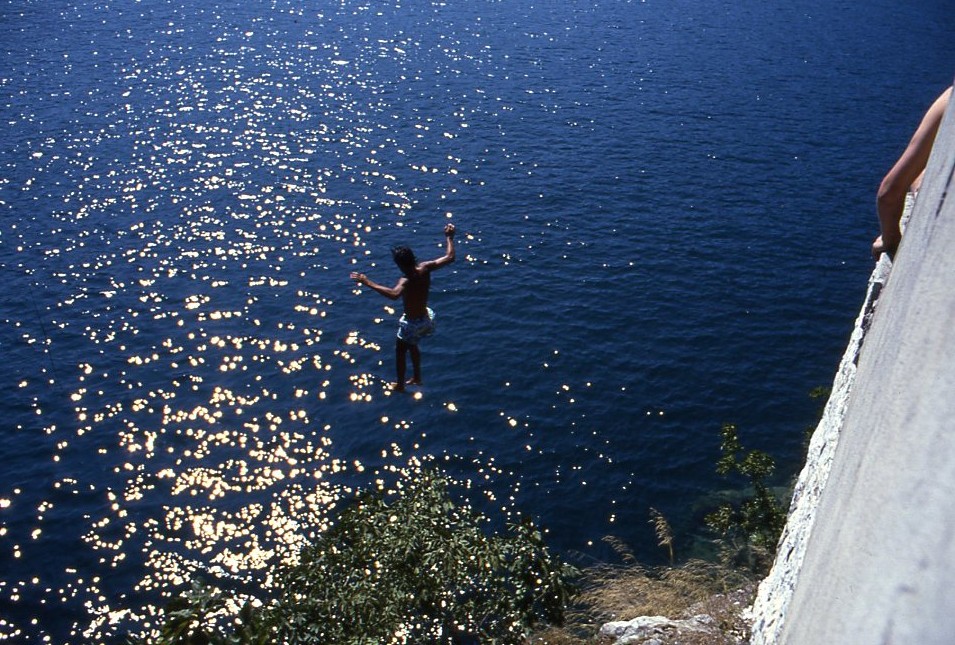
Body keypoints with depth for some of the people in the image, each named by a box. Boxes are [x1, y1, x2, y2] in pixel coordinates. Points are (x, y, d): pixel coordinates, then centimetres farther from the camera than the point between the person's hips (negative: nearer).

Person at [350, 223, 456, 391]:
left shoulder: (406, 281, -34)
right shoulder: (424, 269, -17)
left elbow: (394, 294, -56)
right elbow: (450, 258, -9)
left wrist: (368, 282, -54)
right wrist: (449, 237, 4)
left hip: (412, 324, -7)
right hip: (426, 318, 7)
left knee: (400, 352, 20)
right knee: (412, 345, 33)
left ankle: (400, 385, 38)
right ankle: (417, 378, 49)